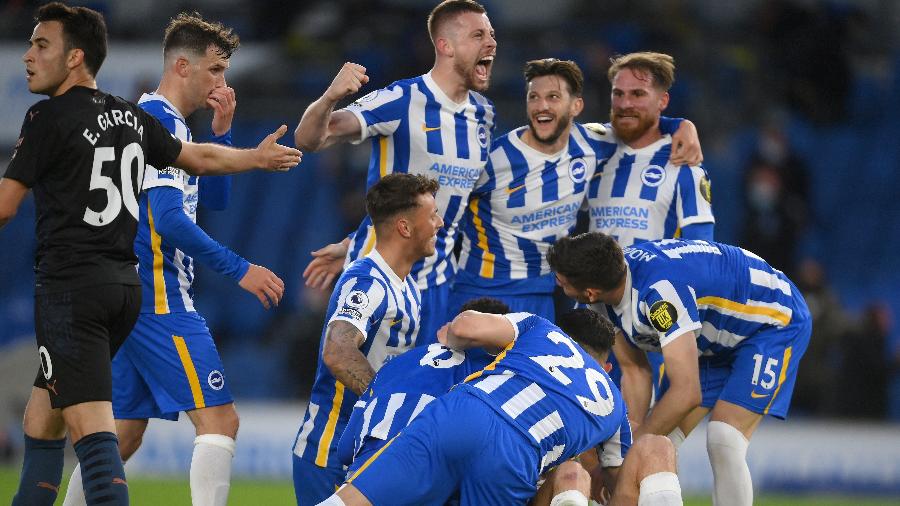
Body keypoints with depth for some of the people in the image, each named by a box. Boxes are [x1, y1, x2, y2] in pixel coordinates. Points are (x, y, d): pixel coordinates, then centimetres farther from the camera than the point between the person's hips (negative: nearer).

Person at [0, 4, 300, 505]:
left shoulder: (49, 118, -9)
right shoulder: (130, 117, 12)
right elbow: (199, 158, 27)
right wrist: (259, 156, 46)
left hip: (70, 287, -8)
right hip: (124, 284, 8)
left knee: (92, 429, -15)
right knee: (41, 421, 17)